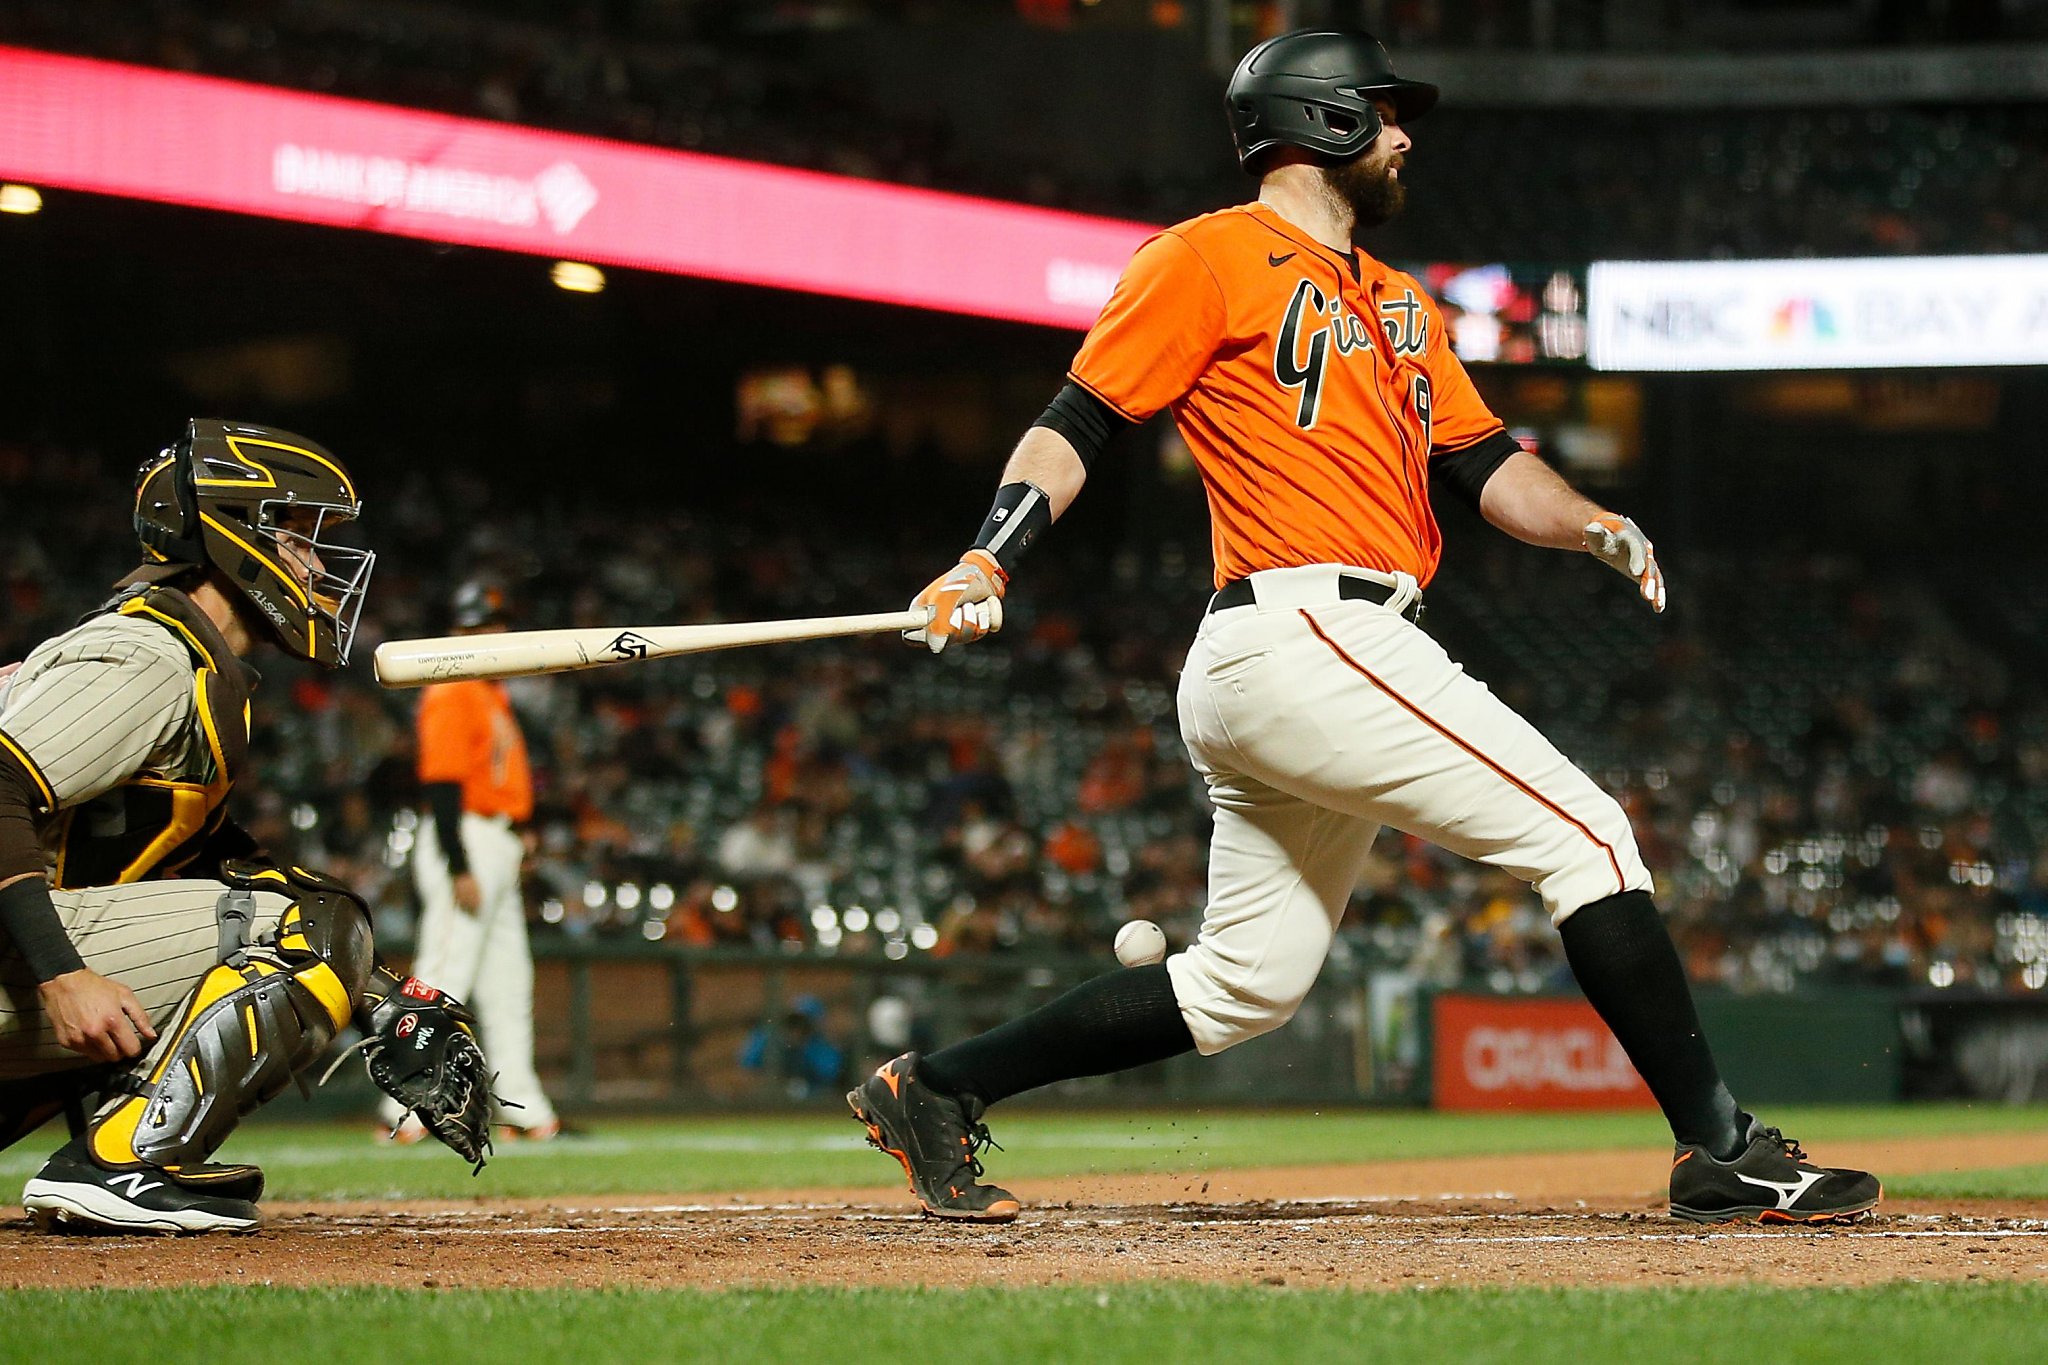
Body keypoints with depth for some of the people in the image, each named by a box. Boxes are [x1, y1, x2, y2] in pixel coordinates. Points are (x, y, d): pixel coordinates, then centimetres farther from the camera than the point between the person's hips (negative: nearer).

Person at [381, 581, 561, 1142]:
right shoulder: (451, 696, -12)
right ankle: (404, 1108, -14)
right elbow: (441, 785, -19)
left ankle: (521, 1110, 16)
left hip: (499, 850, 10)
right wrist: (459, 870, -24)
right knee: (444, 976, -13)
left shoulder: (494, 693, 18)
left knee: (508, 988, 12)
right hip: (466, 842, -10)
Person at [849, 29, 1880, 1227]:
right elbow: (1079, 421, -4)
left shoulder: (1401, 303, 26)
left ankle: (938, 1092, 18)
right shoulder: (1214, 259, 0)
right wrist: (990, 563, -18)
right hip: (1301, 638, -10)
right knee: (1586, 835, -12)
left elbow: (1484, 464, 22)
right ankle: (1722, 1151, -11)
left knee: (1244, 991, 12)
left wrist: (1594, 526, 2)